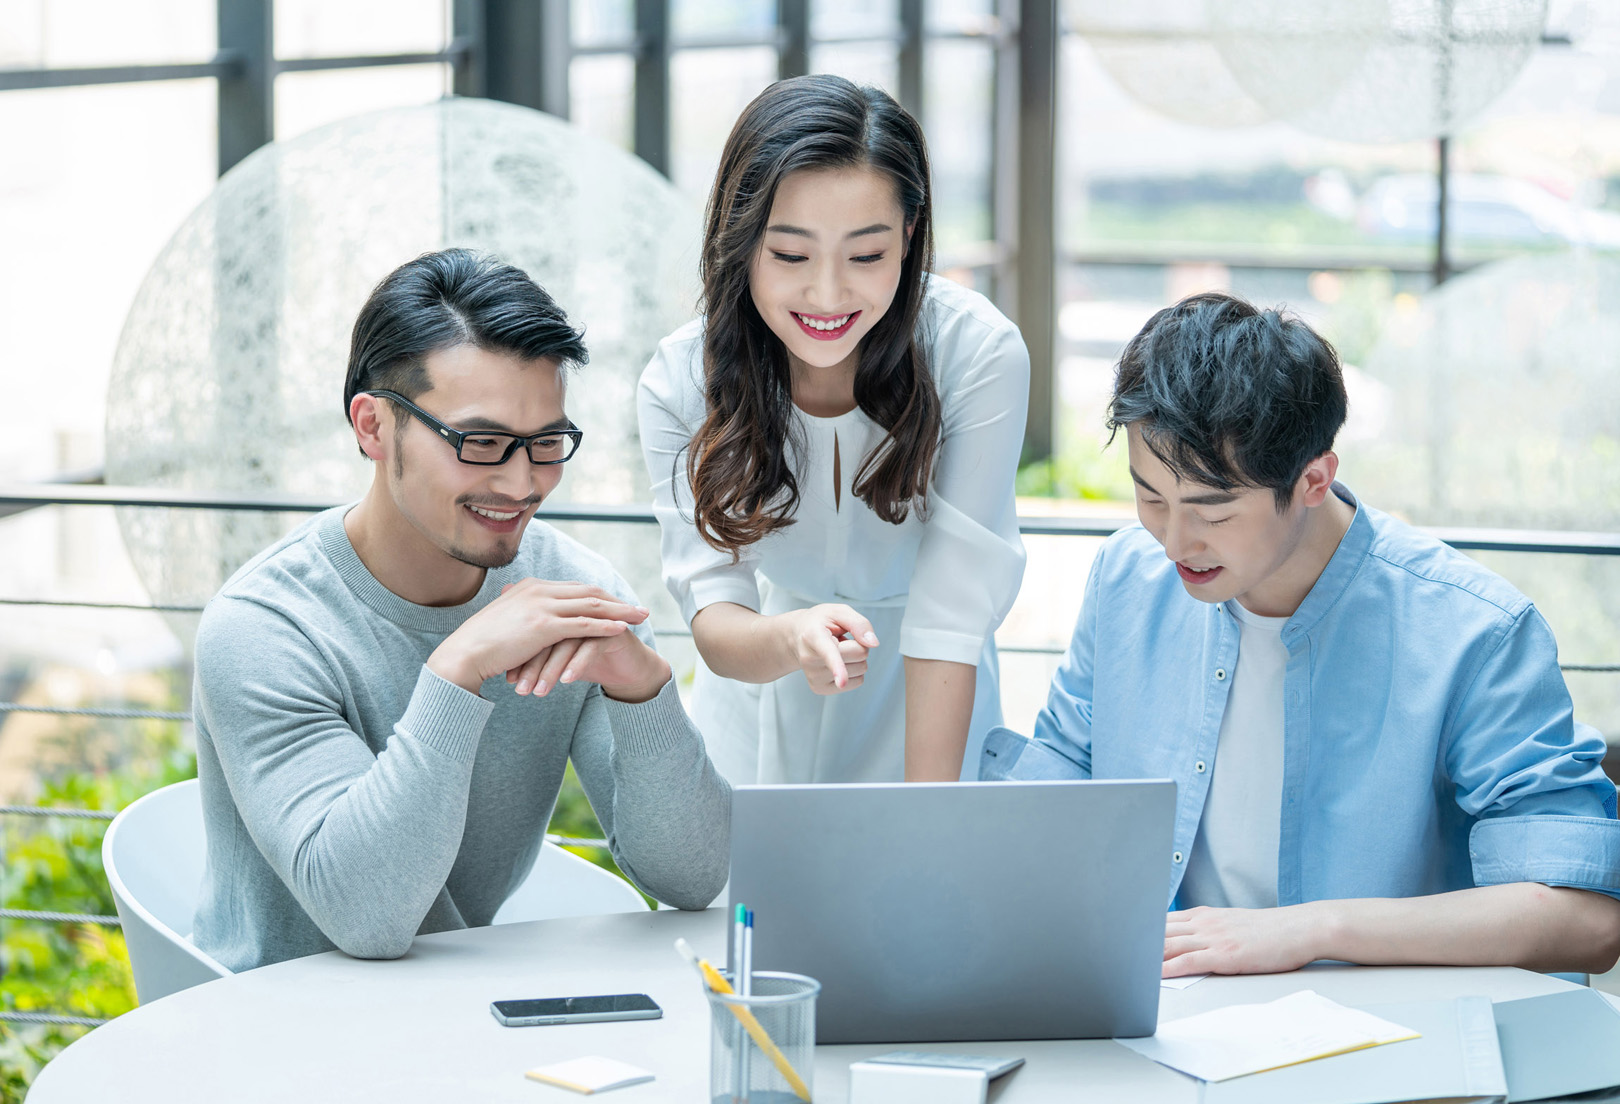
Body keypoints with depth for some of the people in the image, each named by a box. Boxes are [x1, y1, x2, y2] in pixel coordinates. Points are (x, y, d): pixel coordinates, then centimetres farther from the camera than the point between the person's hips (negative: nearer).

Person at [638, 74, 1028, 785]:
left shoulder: (980, 356, -21)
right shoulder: (680, 383, -15)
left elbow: (950, 617, -22)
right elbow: (711, 607, -19)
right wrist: (788, 640, -41)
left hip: (925, 713, -1)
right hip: (761, 724, 1)